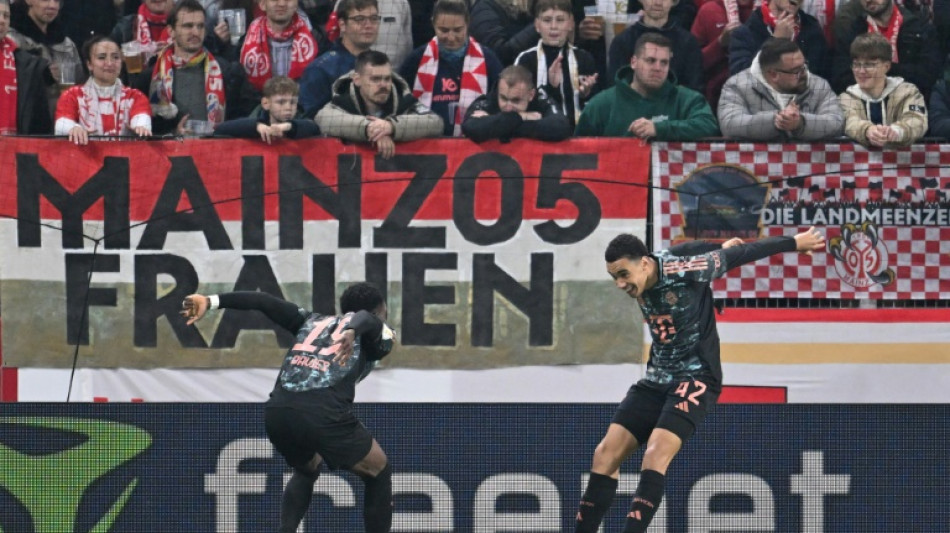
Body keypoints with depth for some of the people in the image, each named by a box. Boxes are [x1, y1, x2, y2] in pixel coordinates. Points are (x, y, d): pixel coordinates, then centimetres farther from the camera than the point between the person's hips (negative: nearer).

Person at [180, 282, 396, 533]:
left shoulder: (315, 322, 33)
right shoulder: (379, 333, 19)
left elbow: (265, 302, 24)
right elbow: (365, 319, -6)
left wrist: (211, 301, 19)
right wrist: (352, 332, -28)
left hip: (277, 411, 5)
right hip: (324, 413, -5)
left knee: (306, 471, 34)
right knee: (379, 474, 19)